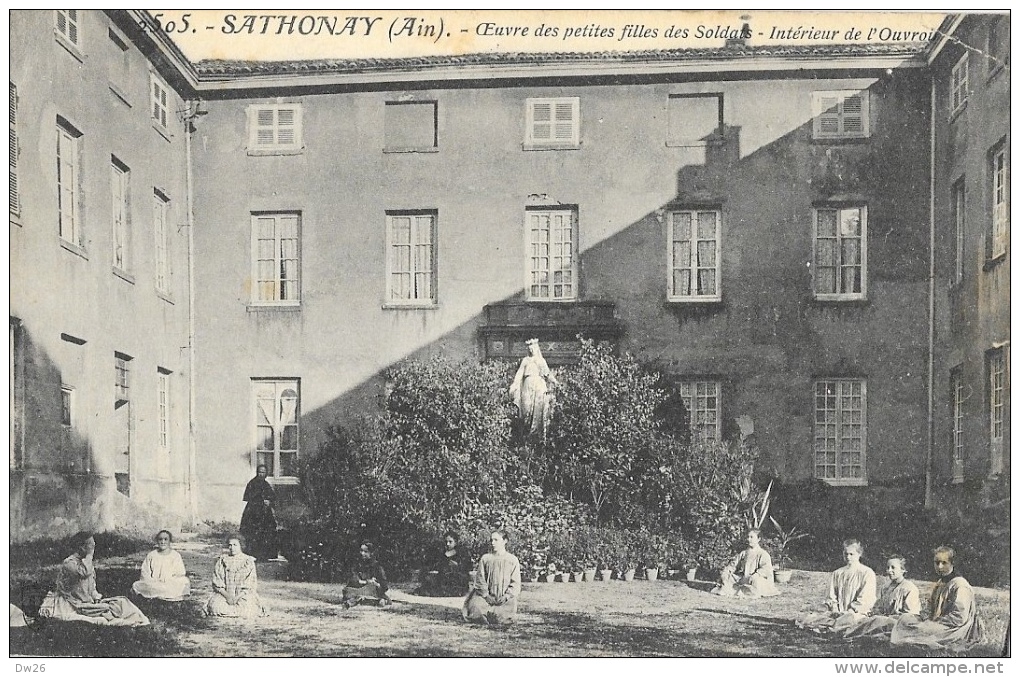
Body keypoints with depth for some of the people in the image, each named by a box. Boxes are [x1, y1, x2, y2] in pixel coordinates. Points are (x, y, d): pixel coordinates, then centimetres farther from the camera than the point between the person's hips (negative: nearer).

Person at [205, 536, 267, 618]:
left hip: (243, 594, -1)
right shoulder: (221, 560, 8)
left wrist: (238, 596, -15)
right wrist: (226, 595, -13)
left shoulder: (248, 561, 3)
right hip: (224, 592, 1)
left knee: (246, 610, -29)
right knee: (215, 607, -27)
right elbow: (217, 581, 2)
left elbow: (250, 584, -2)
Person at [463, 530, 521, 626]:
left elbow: (515, 583, 3)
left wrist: (506, 596, -12)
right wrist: (486, 595, -10)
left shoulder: (513, 560, 6)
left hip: (506, 597, -1)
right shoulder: (485, 558, 9)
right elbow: (480, 579, 4)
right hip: (487, 595, 1)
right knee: (475, 607, -28)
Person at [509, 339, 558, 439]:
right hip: (528, 386, 0)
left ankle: (539, 432, -5)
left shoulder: (541, 360, 16)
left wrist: (555, 382, 9)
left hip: (539, 386, 0)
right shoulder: (525, 360, 14)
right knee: (527, 407, -10)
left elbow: (547, 373, 19)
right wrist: (514, 385, -5)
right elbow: (519, 373, 7)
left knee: (539, 409, -7)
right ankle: (527, 432, -4)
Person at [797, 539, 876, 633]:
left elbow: (866, 599, -6)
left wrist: (849, 611, -15)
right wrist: (834, 609, -6)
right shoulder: (837, 574, 19)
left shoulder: (867, 573, 3)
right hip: (838, 612, 4)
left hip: (857, 612, -4)